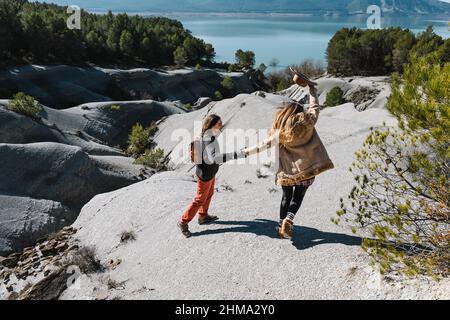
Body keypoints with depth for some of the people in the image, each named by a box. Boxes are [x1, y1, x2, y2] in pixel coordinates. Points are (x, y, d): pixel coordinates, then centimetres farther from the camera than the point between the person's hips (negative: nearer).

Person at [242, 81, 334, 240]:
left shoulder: (281, 131, -8)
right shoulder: (307, 121, -7)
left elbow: (265, 144, -5)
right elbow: (314, 107, 9)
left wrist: (247, 151, 4)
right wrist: (311, 88, 21)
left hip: (287, 172, 1)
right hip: (306, 169, 0)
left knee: (286, 197, 21)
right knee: (298, 197, 13)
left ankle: (282, 224, 23)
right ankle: (288, 221, -10)